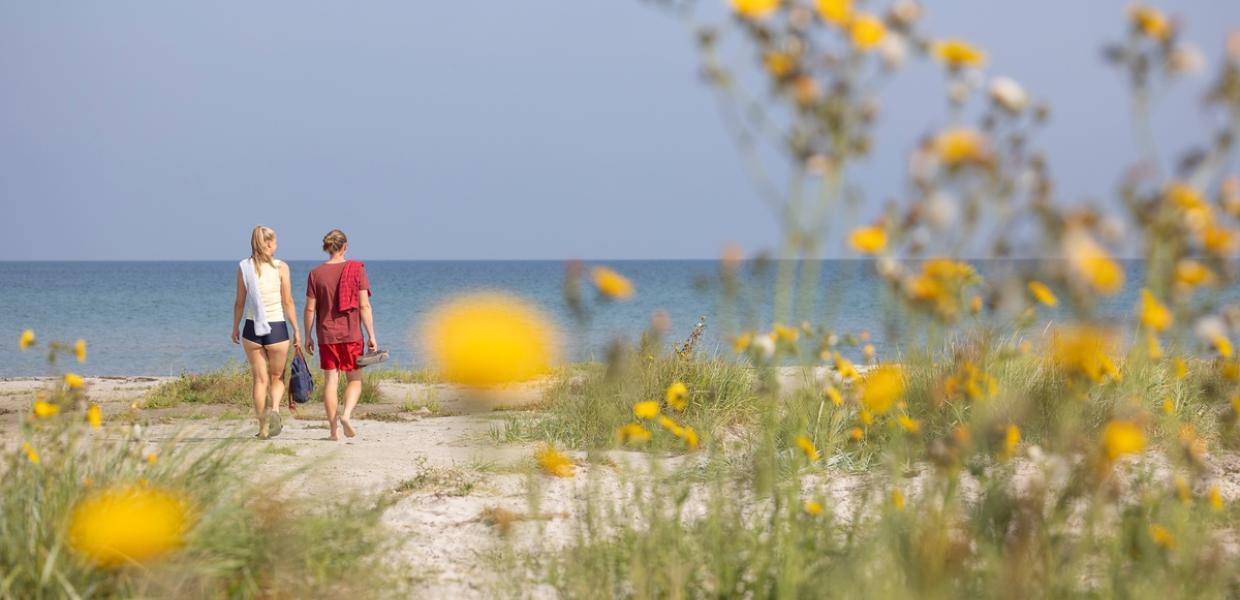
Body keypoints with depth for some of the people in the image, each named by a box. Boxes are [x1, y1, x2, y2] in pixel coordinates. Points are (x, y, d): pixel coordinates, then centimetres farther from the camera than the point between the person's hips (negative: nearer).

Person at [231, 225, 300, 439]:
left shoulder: (244, 268, -1)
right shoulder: (280, 267, -6)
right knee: (277, 377, 14)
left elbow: (239, 303, 3)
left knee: (260, 379, 12)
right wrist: (296, 330, 2)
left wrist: (235, 328, 15)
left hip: (252, 328, 2)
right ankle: (275, 408, -14)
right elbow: (288, 303, -5)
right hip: (277, 328, -2)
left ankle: (263, 426, 10)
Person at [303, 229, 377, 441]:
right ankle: (347, 414, -14)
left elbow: (310, 308, 0)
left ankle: (333, 431, 4)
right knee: (355, 379, 11)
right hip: (351, 335, -1)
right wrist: (371, 336, -3)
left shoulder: (316, 274, -1)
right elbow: (364, 306, -7)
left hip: (326, 336, 1)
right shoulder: (356, 270, -4)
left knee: (330, 381, 6)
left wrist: (308, 336, 9)